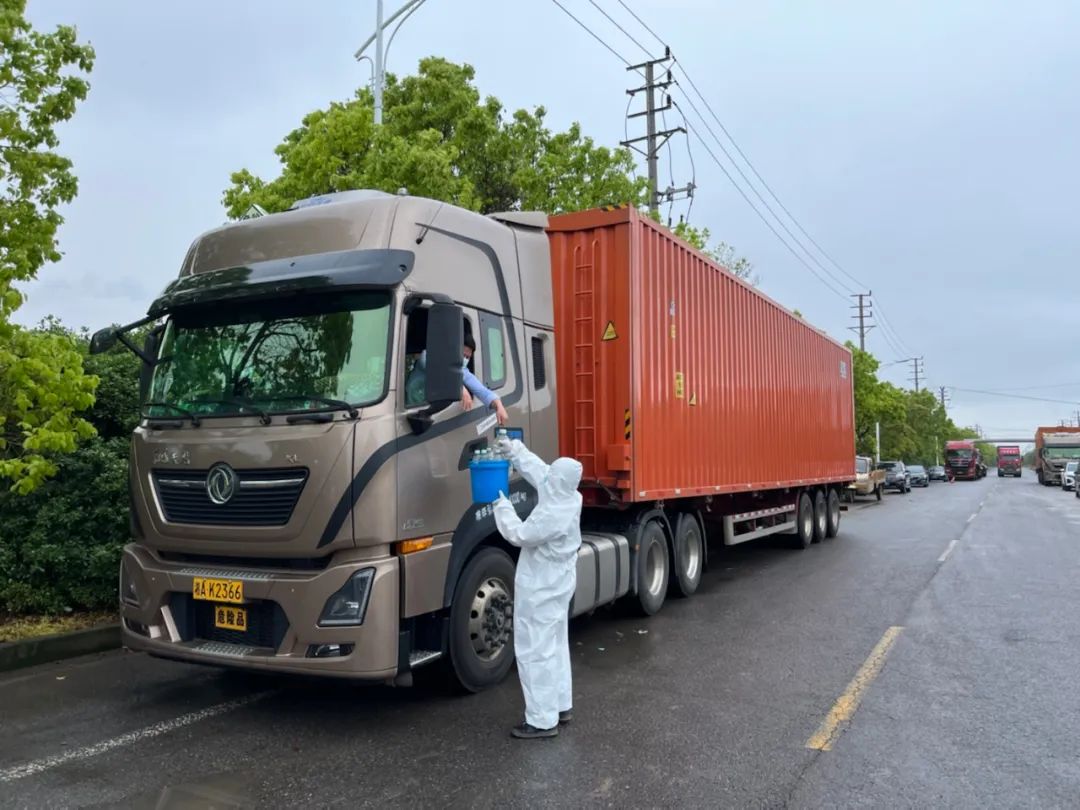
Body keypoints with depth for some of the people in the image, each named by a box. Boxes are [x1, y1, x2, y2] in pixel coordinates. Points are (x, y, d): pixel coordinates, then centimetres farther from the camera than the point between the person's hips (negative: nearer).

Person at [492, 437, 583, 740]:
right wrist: (514, 450, 4)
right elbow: (538, 470, 7)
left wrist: (501, 503, -8)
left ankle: (543, 720, 4)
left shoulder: (552, 515, -30)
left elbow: (519, 534, -18)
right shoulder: (569, 499, -3)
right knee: (555, 645, 19)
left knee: (535, 651, -2)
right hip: (557, 584, 10)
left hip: (541, 589, -10)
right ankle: (561, 706, 31)